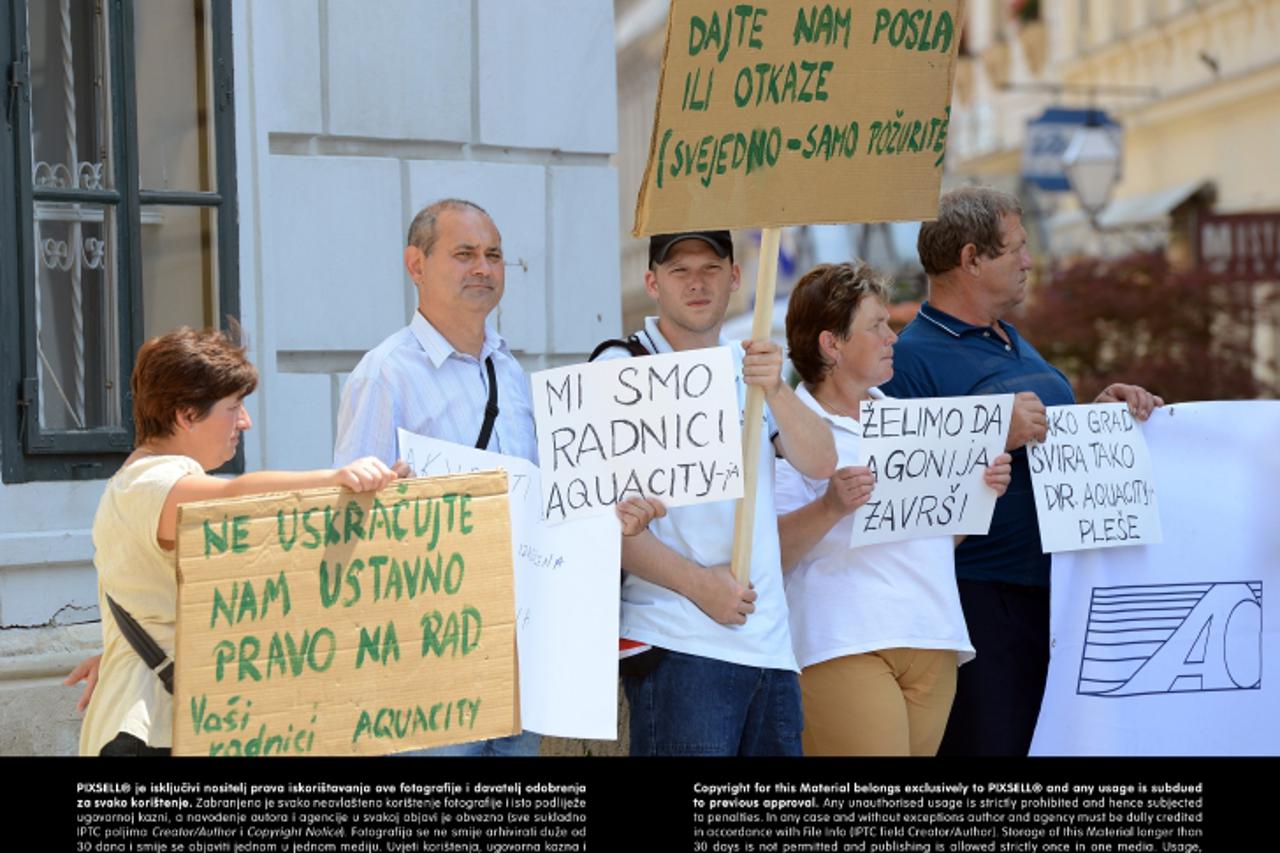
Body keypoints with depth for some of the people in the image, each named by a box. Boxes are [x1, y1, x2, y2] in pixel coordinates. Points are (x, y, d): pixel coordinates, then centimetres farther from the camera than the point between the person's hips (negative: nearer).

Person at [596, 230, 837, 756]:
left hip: (769, 645, 6)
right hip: (679, 648, -6)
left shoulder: (749, 368, 16)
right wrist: (699, 584, -16)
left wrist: (775, 389, -16)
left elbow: (819, 462, 1)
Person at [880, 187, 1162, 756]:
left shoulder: (1012, 342, 18)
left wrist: (1098, 413, 11)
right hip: (982, 597, -9)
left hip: (1056, 588, 9)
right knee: (991, 745, -6)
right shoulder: (913, 357, -12)